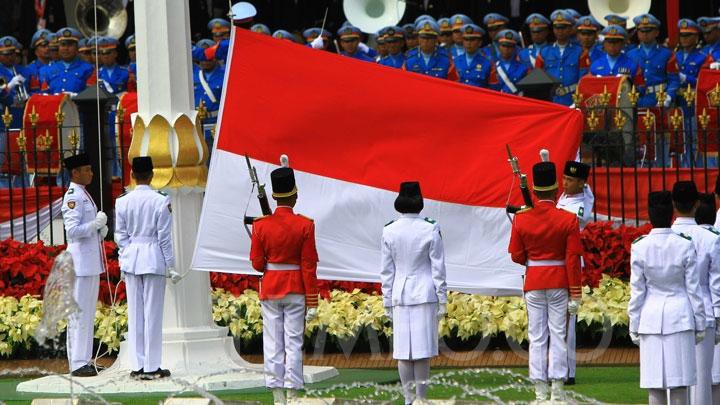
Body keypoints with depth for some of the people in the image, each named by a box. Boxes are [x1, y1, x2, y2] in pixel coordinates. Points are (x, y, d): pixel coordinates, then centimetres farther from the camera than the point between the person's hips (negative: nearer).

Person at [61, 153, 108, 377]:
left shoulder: (85, 196, 18)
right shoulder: (72, 197, -13)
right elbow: (72, 230, -21)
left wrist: (101, 230, 7)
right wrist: (95, 224, -20)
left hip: (92, 263, 10)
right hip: (81, 263, -10)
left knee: (88, 314, 11)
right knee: (79, 313, -9)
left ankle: (84, 361, 15)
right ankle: (77, 364, -8)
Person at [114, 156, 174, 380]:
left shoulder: (122, 202, 0)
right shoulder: (160, 201, -9)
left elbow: (120, 235, 4)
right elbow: (164, 235, -6)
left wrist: (125, 257, 14)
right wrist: (170, 263, 1)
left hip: (131, 259, 3)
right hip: (154, 258, -3)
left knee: (135, 312, 8)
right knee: (153, 312, 0)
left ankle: (137, 366, 9)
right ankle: (151, 367, 0)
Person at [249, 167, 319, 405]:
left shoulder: (261, 225, -4)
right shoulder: (305, 226, -8)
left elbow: (257, 263, -1)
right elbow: (309, 266, -8)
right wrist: (312, 302, -4)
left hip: (270, 288, 1)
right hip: (296, 290, -1)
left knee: (273, 344, 5)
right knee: (294, 343, 2)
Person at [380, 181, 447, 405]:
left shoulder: (389, 231, -2)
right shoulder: (430, 230, -8)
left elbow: (386, 271, 3)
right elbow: (438, 268, -5)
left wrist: (387, 303, 10)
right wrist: (442, 300, 3)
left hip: (400, 294, 2)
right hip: (425, 294, -2)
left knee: (403, 349, 6)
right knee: (423, 350, 0)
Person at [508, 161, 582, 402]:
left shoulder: (521, 220, -3)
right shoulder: (568, 220, -8)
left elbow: (517, 256, 1)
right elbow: (573, 260, -9)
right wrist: (575, 295, -5)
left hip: (533, 284, 1)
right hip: (560, 283, -1)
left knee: (537, 337, 6)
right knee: (558, 335, 3)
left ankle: (540, 391, 4)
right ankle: (557, 390, 1)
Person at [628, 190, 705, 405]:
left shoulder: (639, 247, -5)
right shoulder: (685, 246, -5)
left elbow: (637, 290, 0)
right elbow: (693, 288, 0)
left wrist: (634, 326, 8)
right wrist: (699, 324, 8)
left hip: (651, 318, 0)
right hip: (680, 315, 0)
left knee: (654, 387, 2)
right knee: (680, 386, 3)